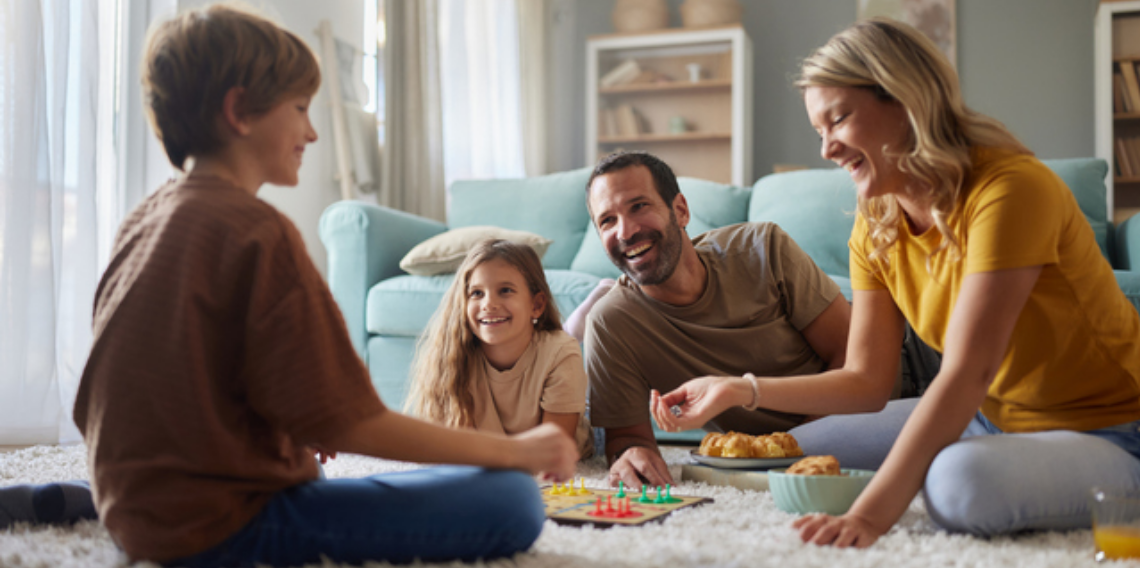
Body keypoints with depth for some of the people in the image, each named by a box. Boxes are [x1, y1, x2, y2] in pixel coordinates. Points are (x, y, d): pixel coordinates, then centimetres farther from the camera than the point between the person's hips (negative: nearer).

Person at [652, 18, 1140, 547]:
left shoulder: (1009, 189, -25)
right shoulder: (876, 228, -1)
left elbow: (966, 374, -34)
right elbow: (864, 379, 0)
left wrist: (868, 514, -40)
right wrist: (741, 390, -13)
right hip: (990, 418, 7)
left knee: (962, 479, -37)